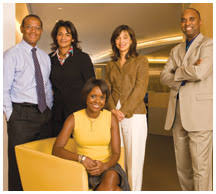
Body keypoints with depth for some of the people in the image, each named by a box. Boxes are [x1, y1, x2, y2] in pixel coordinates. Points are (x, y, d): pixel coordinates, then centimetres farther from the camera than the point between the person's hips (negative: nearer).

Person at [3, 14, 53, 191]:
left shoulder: (45, 56, 13)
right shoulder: (12, 54, -4)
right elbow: (4, 89, -7)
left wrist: (49, 109, 10)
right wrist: (10, 115, -10)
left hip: (44, 114, 5)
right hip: (22, 115, -5)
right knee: (19, 161, 2)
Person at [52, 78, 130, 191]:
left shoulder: (111, 118, 0)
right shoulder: (74, 119, -4)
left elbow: (116, 153, -2)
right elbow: (56, 150, -12)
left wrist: (105, 166, -24)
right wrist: (81, 158, -27)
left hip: (108, 167, 2)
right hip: (84, 169, -1)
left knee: (111, 178, -34)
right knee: (114, 189, -30)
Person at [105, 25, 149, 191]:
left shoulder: (141, 61, 6)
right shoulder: (110, 65, 18)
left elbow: (140, 89, -5)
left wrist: (124, 111, -13)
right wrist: (113, 109, -8)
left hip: (134, 115, -3)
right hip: (114, 116, 3)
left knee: (134, 157, 1)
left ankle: (134, 189, 14)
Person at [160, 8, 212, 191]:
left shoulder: (208, 45, -1)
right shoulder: (176, 50, 19)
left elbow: (200, 73, -19)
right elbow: (164, 77, 6)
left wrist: (177, 72, -3)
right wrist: (187, 73, -10)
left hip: (199, 113, -6)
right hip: (177, 114, 6)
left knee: (200, 167, -3)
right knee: (182, 166, 13)